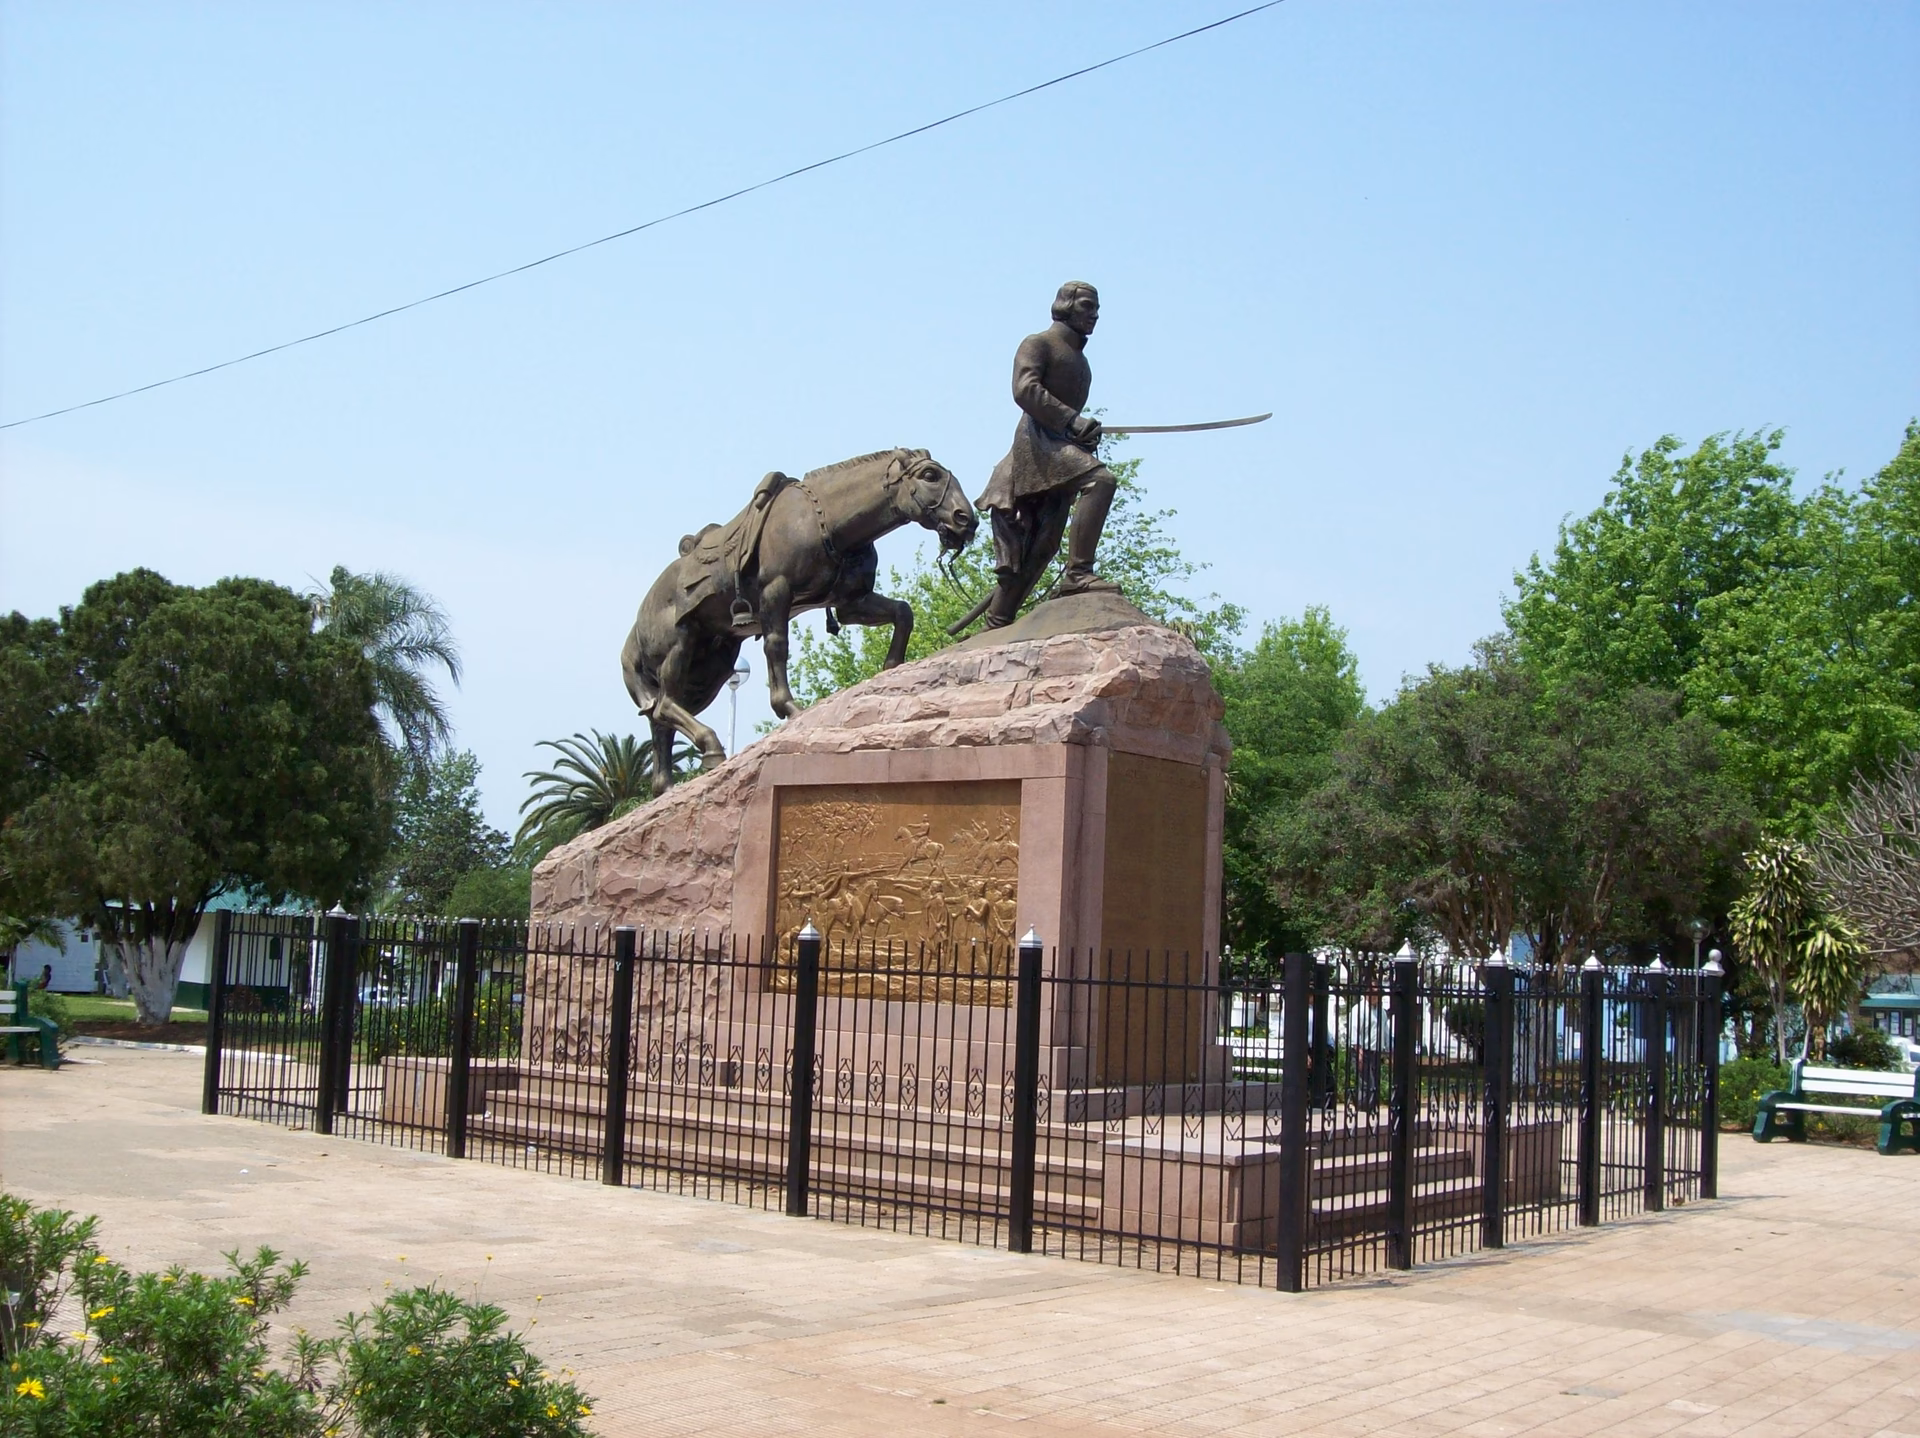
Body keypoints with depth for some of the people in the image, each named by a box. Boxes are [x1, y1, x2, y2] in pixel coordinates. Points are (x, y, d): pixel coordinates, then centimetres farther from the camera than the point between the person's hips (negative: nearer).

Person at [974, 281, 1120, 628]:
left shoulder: (1079, 358, 27)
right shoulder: (1038, 344, 2)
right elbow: (1025, 389, -14)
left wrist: (1086, 434, 11)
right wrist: (1072, 420, -22)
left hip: (1064, 443, 8)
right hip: (1037, 440, -8)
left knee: (1040, 547, 3)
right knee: (1099, 479, -32)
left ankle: (996, 625, 7)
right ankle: (1078, 573, -35)